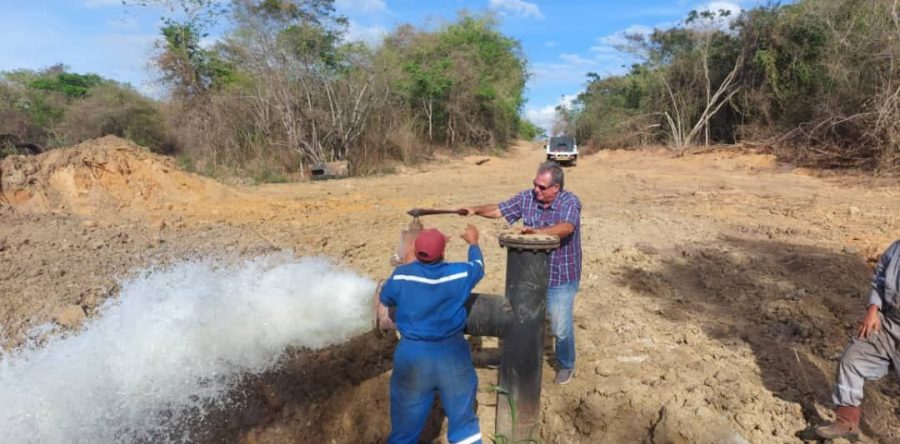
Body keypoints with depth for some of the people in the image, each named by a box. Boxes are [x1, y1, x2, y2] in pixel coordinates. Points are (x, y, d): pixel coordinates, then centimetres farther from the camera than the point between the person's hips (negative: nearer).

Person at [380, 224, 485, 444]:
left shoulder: (401, 275, -13)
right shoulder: (460, 273, -11)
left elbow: (385, 298, 8)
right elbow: (478, 267, 13)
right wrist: (473, 243, 32)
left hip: (413, 355, 0)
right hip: (451, 353, 1)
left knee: (406, 423, 17)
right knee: (463, 417, 19)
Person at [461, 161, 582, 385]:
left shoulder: (570, 202, -19)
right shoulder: (527, 197, -6)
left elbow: (566, 228, -37)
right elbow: (499, 210, -1)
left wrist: (537, 231, -53)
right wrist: (476, 210, -18)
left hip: (561, 278, -4)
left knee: (561, 327, 9)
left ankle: (566, 365, 37)